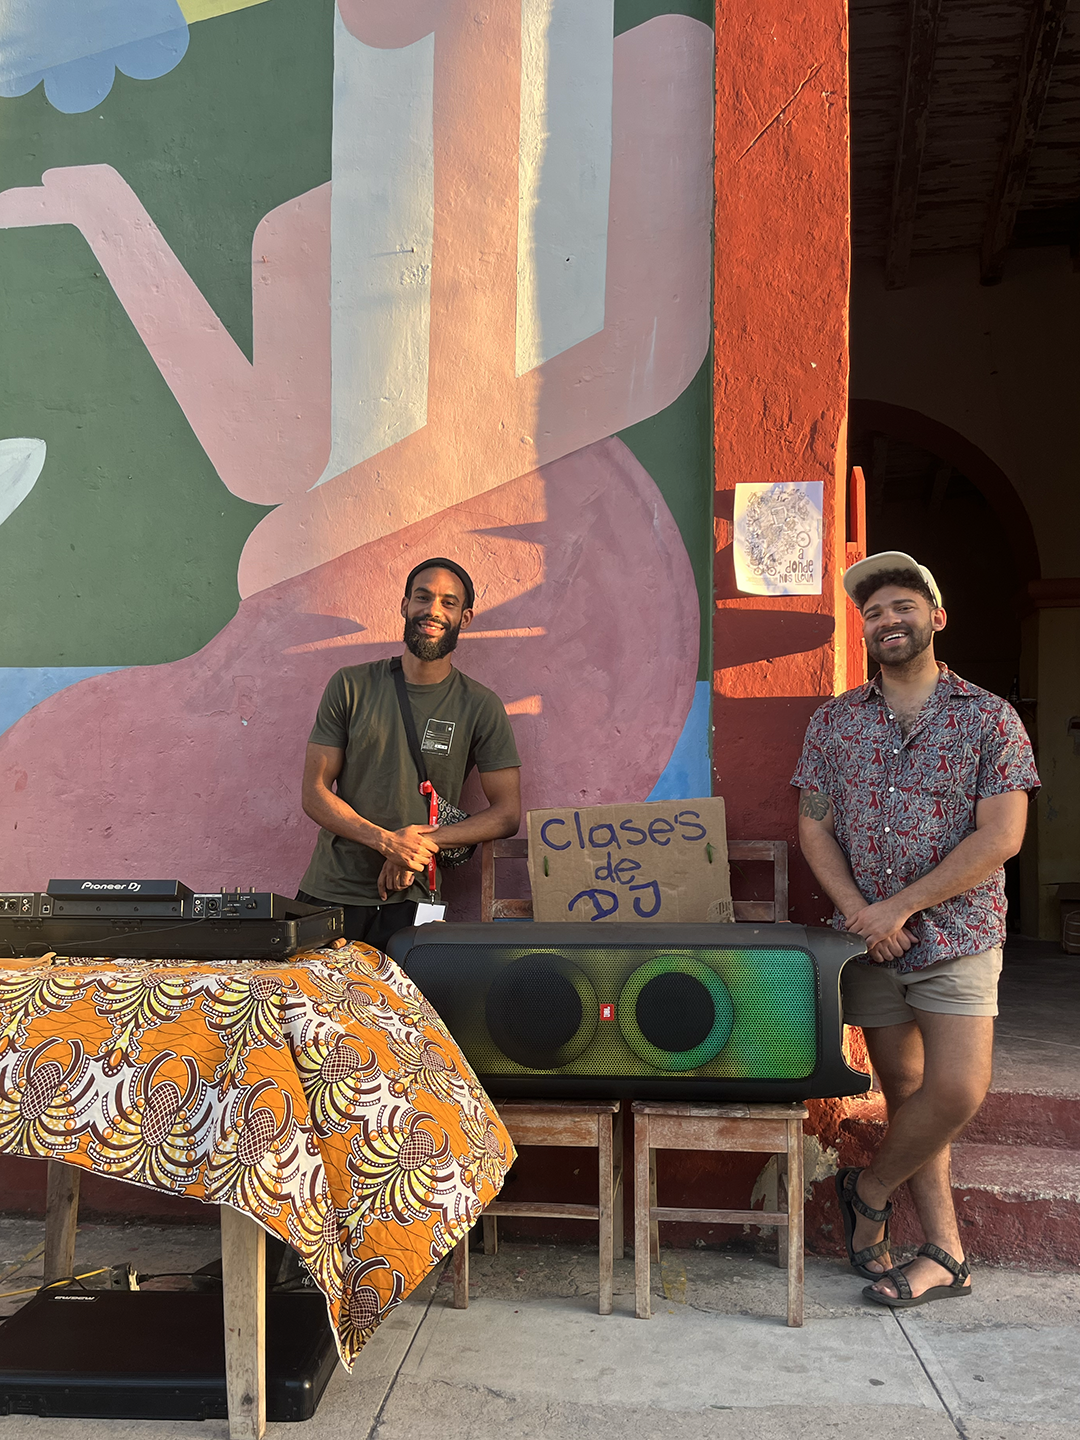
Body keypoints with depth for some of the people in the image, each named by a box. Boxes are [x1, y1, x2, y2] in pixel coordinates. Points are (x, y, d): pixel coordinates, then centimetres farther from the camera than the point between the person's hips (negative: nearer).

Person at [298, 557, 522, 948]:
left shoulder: (481, 707, 1)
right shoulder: (351, 686, 2)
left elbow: (506, 813, 0)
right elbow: (314, 793, -1)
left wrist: (425, 843, -14)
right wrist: (386, 840, -17)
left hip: (409, 901, 0)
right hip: (329, 892, 1)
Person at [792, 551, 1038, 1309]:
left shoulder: (989, 718, -3)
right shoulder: (834, 721, 7)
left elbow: (1000, 836, -10)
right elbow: (814, 826, 6)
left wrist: (900, 906, -15)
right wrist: (856, 909, -11)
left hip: (956, 936, -2)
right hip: (869, 939, 3)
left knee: (956, 1092, -10)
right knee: (904, 1090, 8)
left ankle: (868, 1189, 17)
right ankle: (944, 1253, 20)